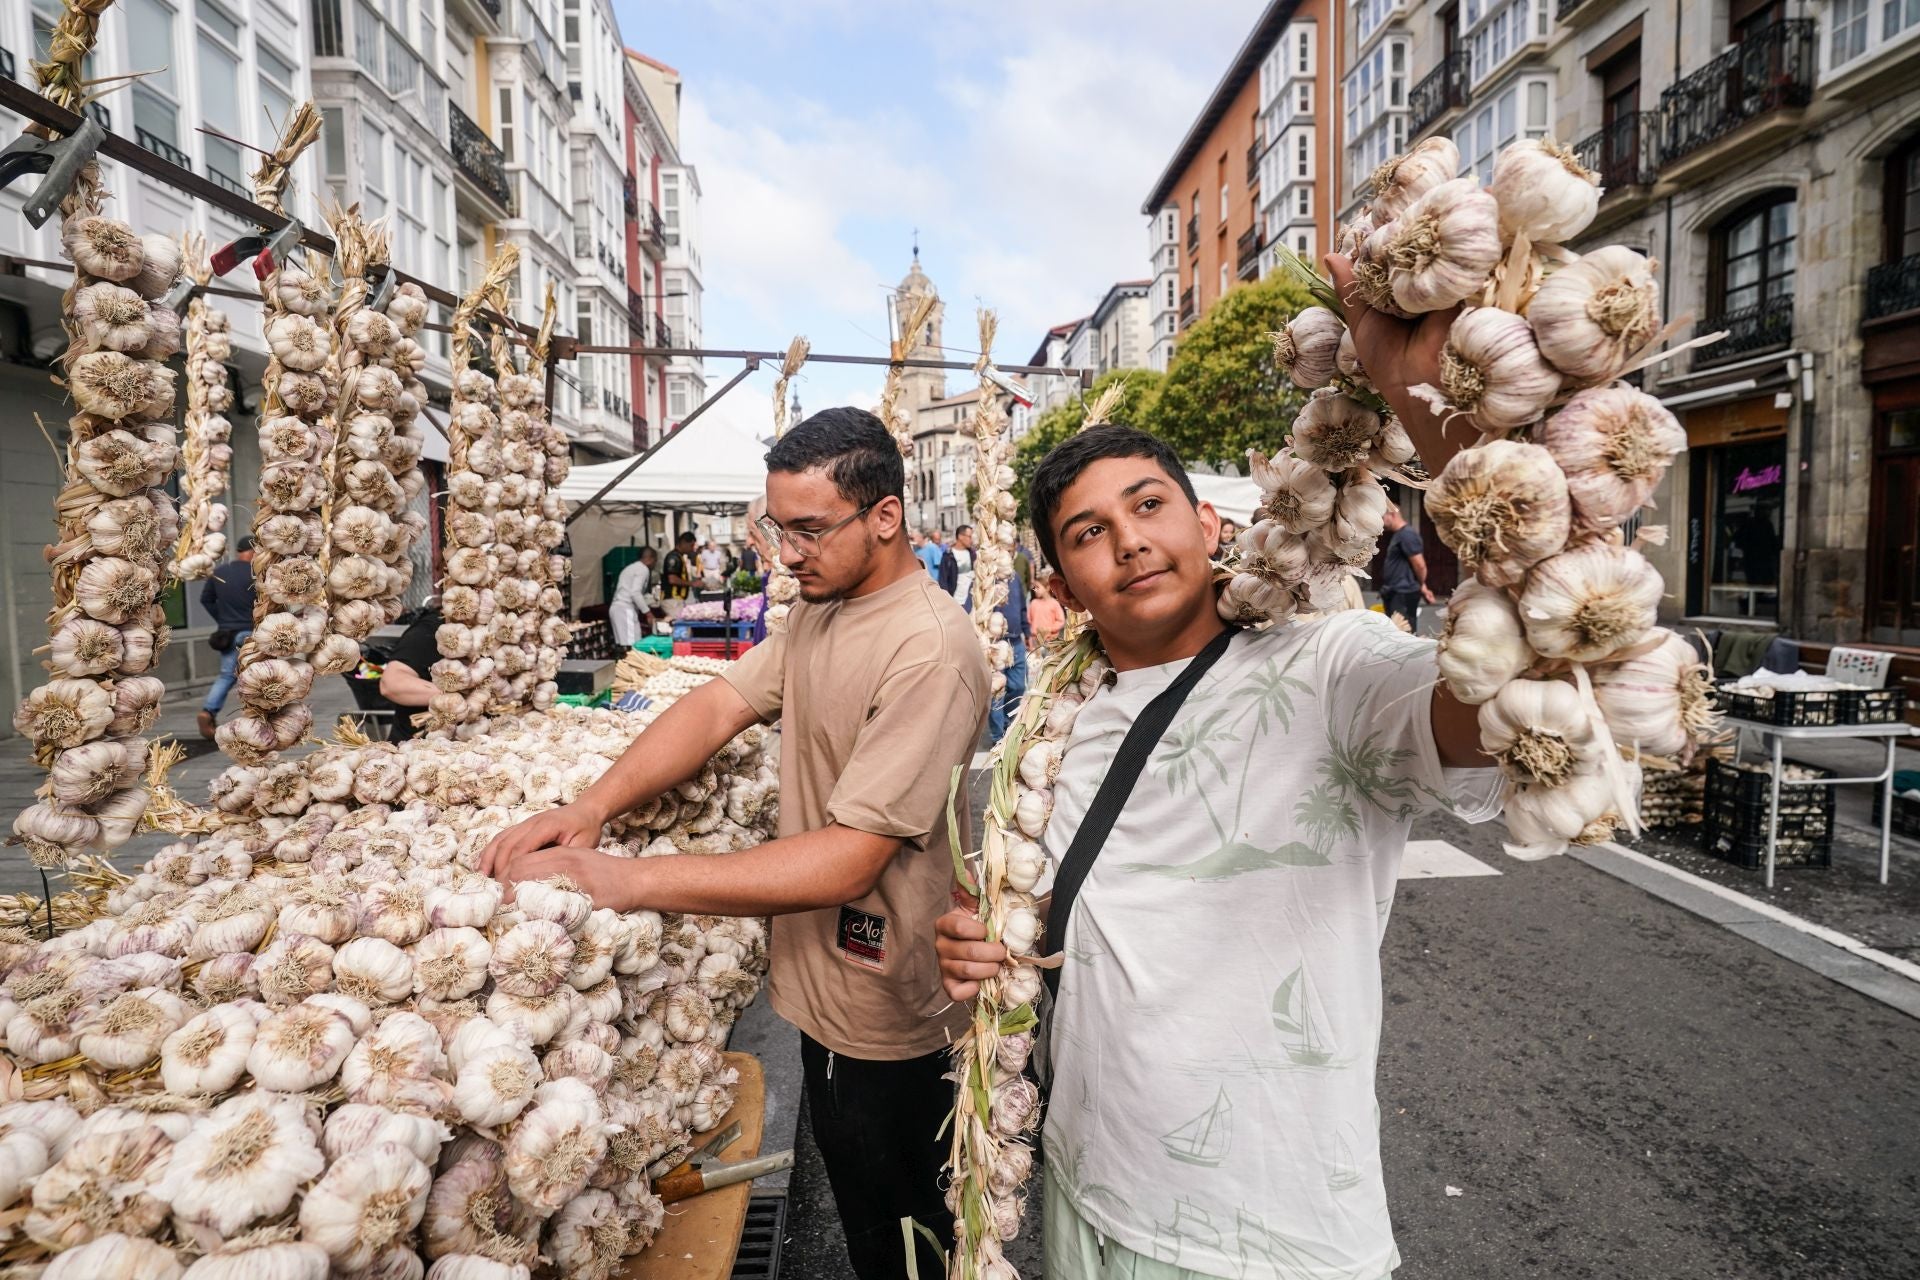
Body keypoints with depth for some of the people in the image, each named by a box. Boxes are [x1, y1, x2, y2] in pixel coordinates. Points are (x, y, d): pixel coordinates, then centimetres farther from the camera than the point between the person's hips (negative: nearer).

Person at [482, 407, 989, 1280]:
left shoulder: (929, 652, -28)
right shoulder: (820, 607, 3)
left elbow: (849, 860, -31)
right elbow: (720, 703, -2)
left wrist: (624, 880, -31)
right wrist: (590, 809, -17)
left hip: (882, 1019, -8)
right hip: (824, 983, 8)